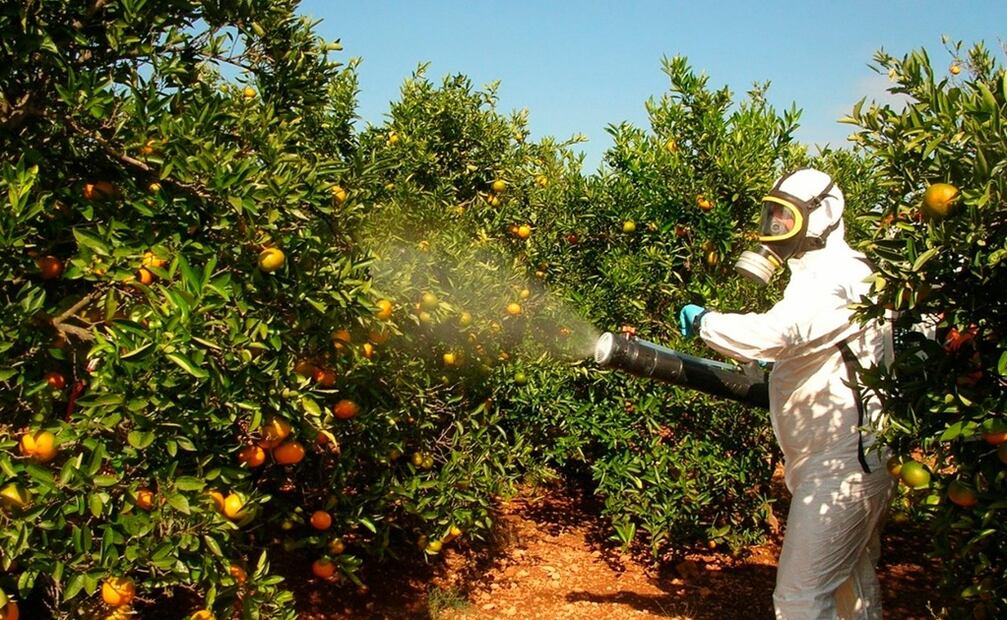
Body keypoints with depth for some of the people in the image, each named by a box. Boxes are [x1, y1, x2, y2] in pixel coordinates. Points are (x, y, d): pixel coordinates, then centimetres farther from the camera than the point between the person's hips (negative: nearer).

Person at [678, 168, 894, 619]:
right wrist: (775, 368, 14)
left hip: (841, 467, -11)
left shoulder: (834, 277, -16)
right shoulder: (821, 273, 18)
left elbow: (775, 332, -33)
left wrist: (704, 321, -19)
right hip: (854, 462, 11)